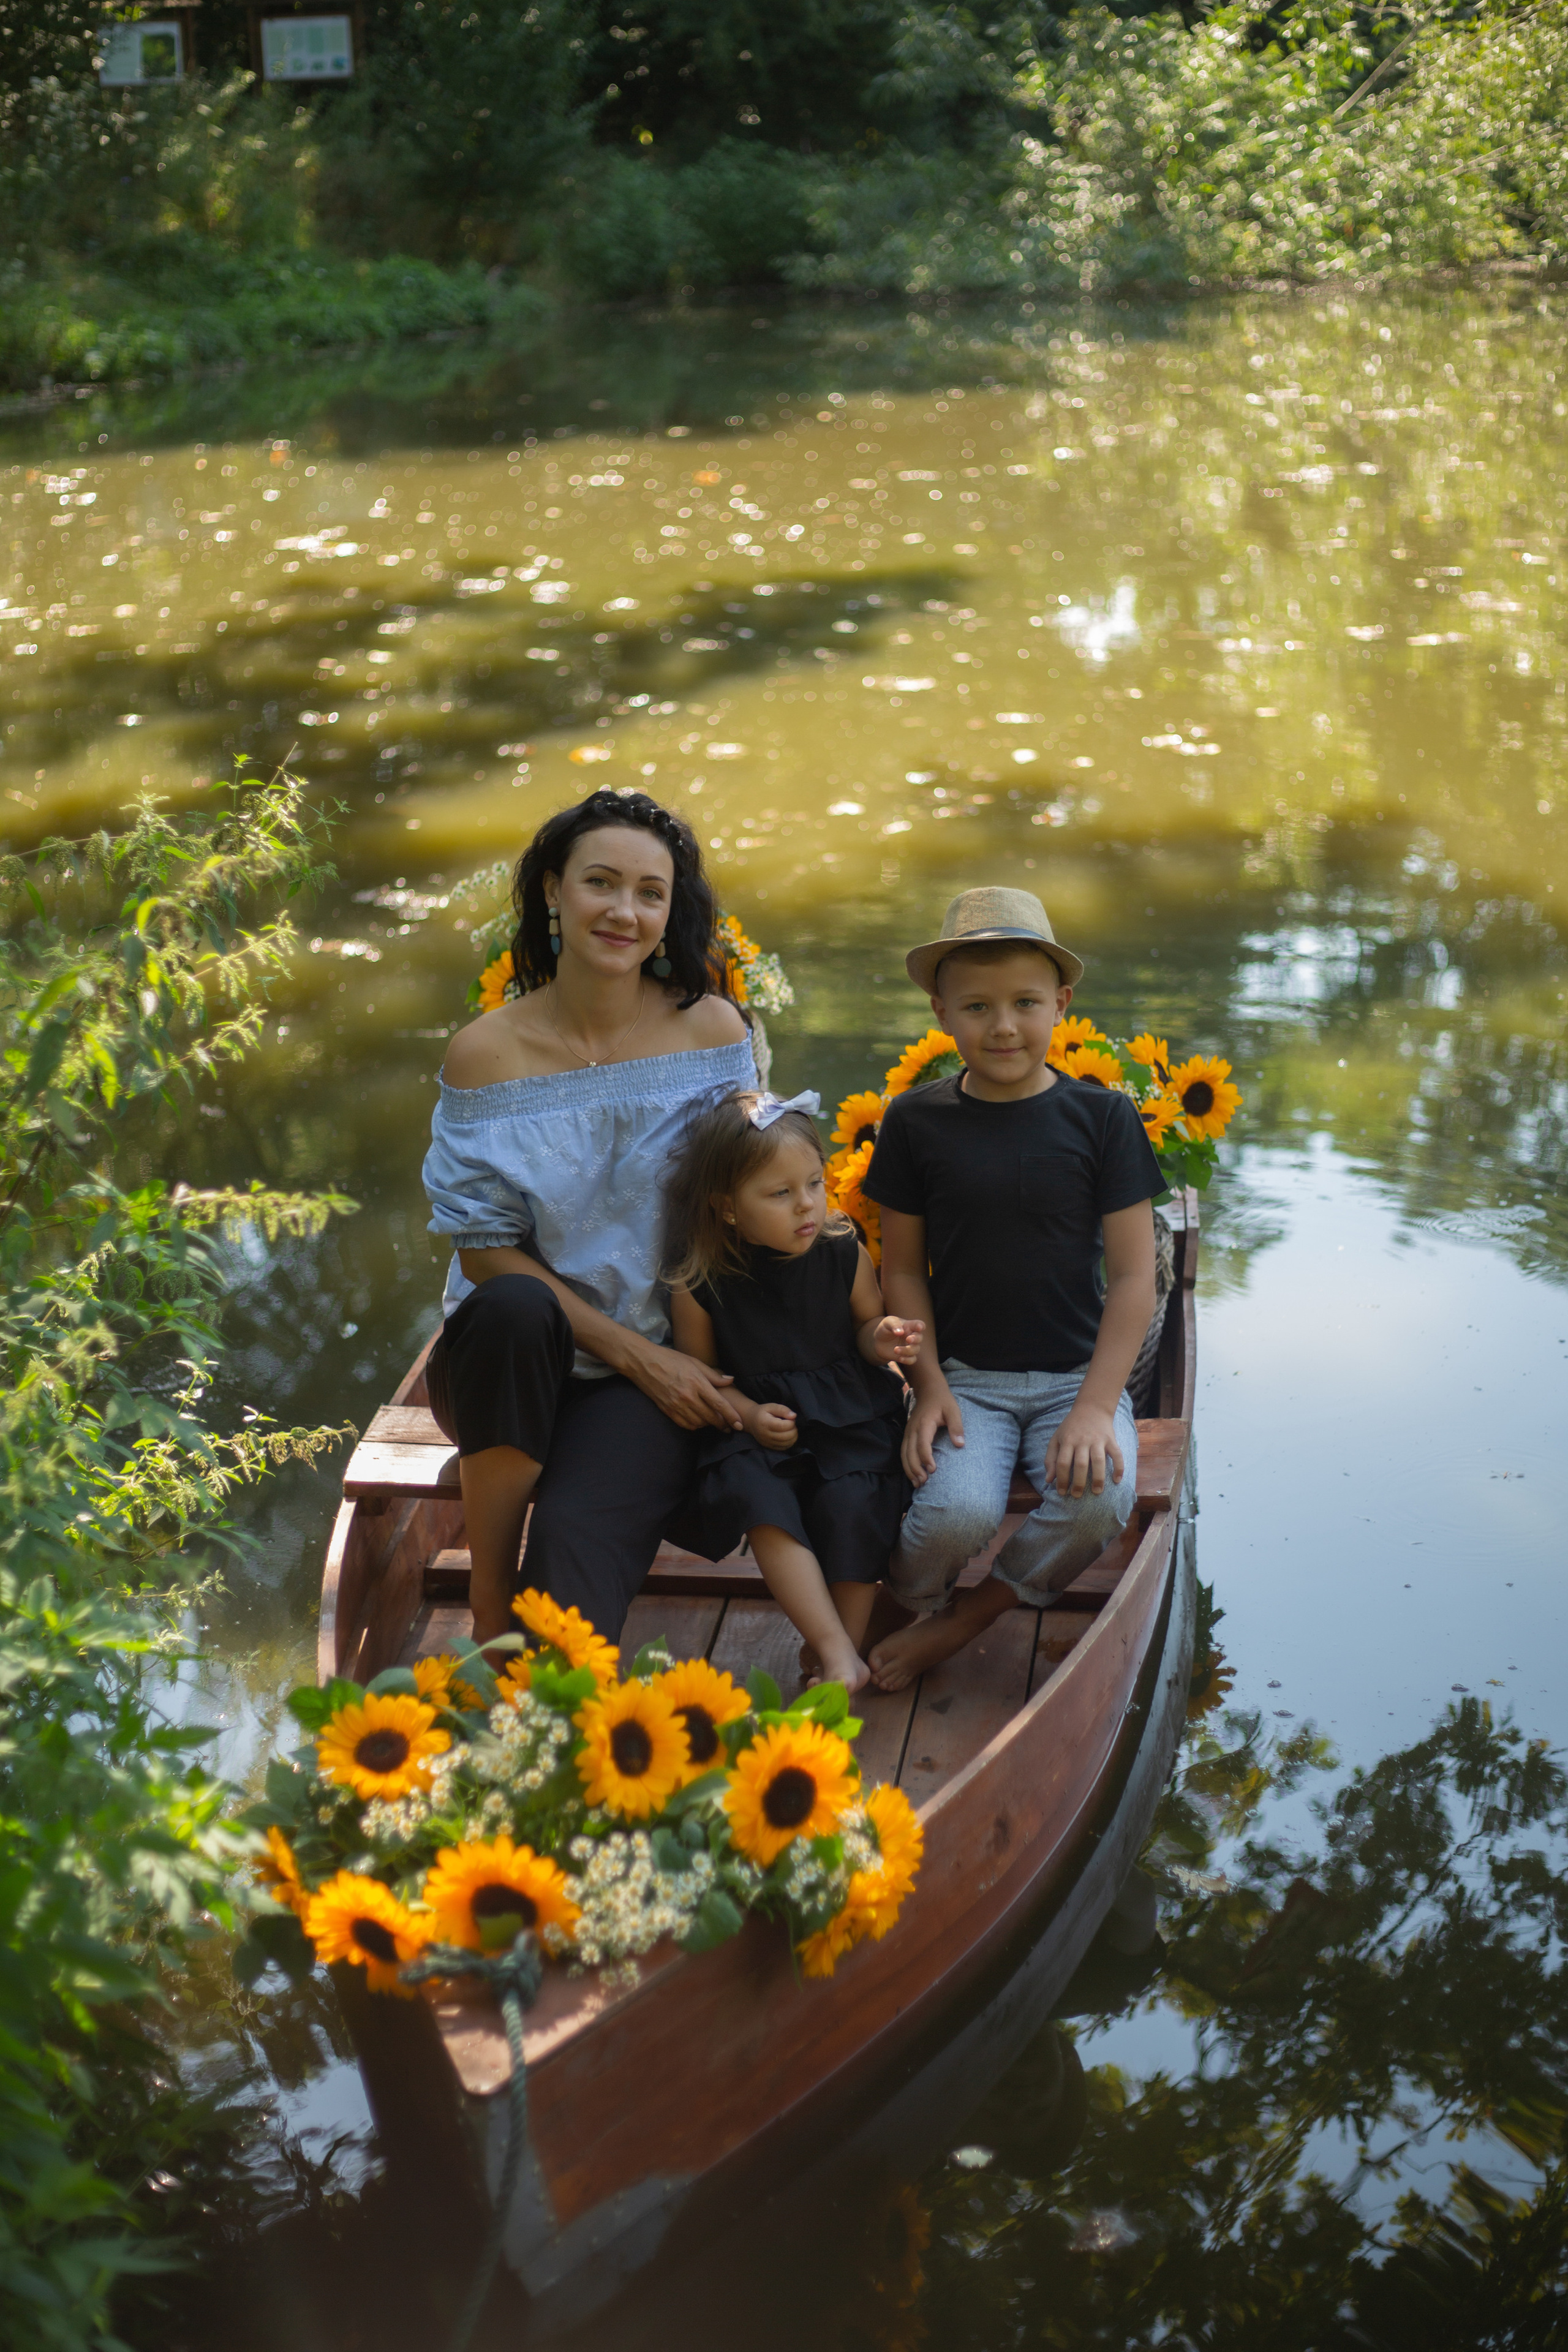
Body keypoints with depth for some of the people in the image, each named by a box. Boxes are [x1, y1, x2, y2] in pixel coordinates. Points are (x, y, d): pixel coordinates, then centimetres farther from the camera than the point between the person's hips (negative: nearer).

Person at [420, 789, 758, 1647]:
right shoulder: (487, 1051, -5)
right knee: (513, 1309, -35)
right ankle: (489, 1617, -18)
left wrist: (705, 1370, -9)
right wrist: (638, 1354, -13)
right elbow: (483, 1251, -6)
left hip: (662, 1366, -1)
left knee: (577, 1537, -30)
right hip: (511, 1353, 1)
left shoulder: (711, 1030, -2)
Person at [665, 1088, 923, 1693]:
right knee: (754, 1496, -31)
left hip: (848, 1414, 1)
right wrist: (747, 1415, -12)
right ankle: (836, 1649, -26)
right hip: (757, 1424, 0)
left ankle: (841, 1648, -7)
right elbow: (700, 1371, 4)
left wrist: (884, 1342, -10)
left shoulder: (843, 1254, -3)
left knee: (850, 1503, -28)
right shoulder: (699, 1284, -8)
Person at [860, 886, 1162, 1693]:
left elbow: (1133, 1274, -2)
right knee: (956, 1511, -29)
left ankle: (964, 1620, -4)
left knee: (1100, 1499, -28)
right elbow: (903, 1268, 7)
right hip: (964, 1375, 0)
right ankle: (911, 1602, 7)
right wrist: (928, 1385, -6)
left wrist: (1096, 1405, -11)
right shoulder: (917, 1121, 1)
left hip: (1076, 1374, 1)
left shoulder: (1101, 1116, -2)